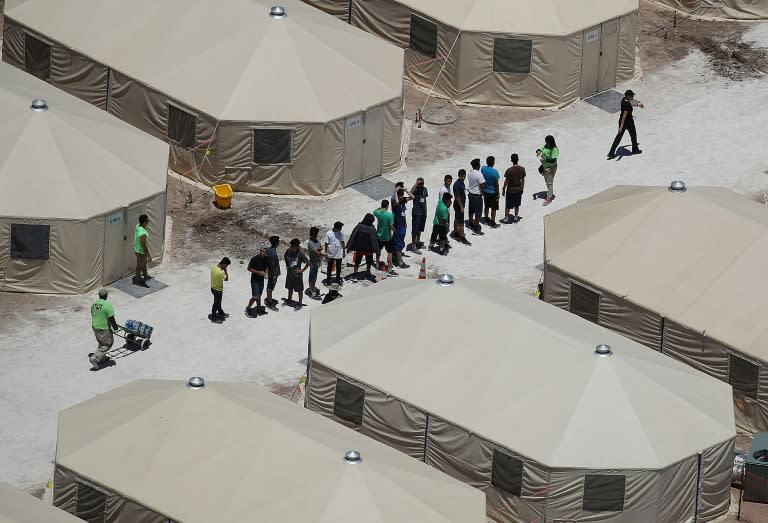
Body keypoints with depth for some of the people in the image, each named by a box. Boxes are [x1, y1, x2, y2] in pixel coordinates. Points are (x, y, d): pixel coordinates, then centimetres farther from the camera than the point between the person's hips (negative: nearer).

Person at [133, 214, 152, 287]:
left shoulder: (138, 226, -11)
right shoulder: (143, 234, -39)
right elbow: (144, 246, -29)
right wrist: (149, 256, -16)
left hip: (137, 248, 9)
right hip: (141, 252, -8)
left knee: (144, 263, 31)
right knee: (139, 266, 16)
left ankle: (145, 275, 53)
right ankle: (137, 280, 37)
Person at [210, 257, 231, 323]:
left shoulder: (213, 267, -10)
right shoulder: (221, 272, -34)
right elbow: (226, 279, -17)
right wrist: (225, 270, -17)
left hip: (213, 287, 8)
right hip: (218, 290, -8)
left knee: (218, 302, 28)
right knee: (216, 304, 11)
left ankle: (221, 313, 49)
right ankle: (214, 318, 27)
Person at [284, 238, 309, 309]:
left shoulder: (300, 253, -23)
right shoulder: (288, 250, -9)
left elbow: (308, 263, -18)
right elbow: (285, 256, 14)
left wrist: (302, 270, -15)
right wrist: (287, 265, 8)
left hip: (297, 274, -5)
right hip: (289, 273, 5)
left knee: (299, 290, 9)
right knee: (290, 288, 23)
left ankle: (299, 303, 23)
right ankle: (289, 300, 42)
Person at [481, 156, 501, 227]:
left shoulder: (483, 169, -7)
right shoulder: (494, 171, -24)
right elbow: (496, 183, -18)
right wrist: (498, 193, -8)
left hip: (485, 191, 6)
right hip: (493, 192, -6)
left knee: (486, 206, 22)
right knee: (494, 208, 7)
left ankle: (486, 219, 35)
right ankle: (493, 222, 12)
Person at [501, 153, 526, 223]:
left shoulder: (509, 170, -22)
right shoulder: (522, 169, -12)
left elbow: (506, 181, -14)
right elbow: (523, 180, -1)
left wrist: (503, 189, 0)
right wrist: (522, 188, 13)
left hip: (510, 190, -4)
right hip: (519, 190, 4)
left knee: (507, 206, 11)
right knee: (517, 205, 21)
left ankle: (506, 218, 20)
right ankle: (516, 217, 32)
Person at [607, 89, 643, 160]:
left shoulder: (623, 99, -4)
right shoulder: (627, 104, -30)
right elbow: (624, 115, -32)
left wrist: (638, 105, 33)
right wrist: (621, 126, -32)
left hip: (622, 120, 8)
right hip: (628, 121, -8)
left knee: (619, 136, 14)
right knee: (633, 135, 19)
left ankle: (611, 153, 11)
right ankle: (635, 149, 42)